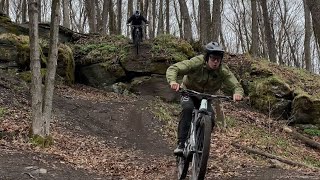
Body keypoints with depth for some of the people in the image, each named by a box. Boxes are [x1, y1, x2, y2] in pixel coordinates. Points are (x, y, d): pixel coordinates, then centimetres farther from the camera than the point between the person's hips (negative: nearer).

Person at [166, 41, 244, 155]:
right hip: (188, 92, -2)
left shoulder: (224, 71, -21)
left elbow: (236, 86, -23)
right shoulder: (197, 62, -29)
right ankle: (181, 144, -31)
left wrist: (237, 93, -48)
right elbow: (173, 68, -33)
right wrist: (173, 81, -55)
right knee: (188, 108, -34)